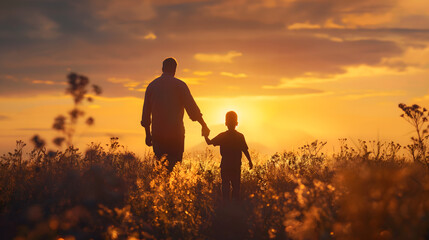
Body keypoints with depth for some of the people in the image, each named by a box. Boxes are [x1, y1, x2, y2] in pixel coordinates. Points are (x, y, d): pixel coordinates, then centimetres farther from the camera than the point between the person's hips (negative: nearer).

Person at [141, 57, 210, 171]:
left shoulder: (152, 85, 10)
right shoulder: (179, 85, -3)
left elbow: (146, 112, 13)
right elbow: (192, 108, -5)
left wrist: (148, 134, 21)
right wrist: (204, 125, 7)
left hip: (157, 133, 3)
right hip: (175, 133, -3)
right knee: (174, 165, 1)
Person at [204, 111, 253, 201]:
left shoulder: (222, 136, -6)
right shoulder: (240, 136, -4)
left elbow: (209, 142, -3)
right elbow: (245, 150, -3)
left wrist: (205, 135, 16)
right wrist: (250, 161, 9)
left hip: (225, 167, -1)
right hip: (236, 167, 1)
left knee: (226, 187, 6)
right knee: (236, 187, 10)